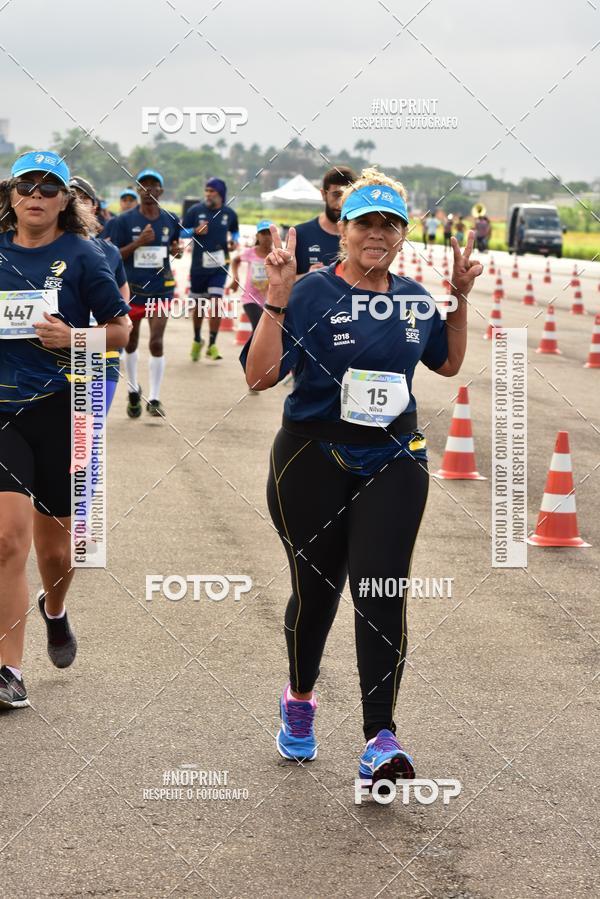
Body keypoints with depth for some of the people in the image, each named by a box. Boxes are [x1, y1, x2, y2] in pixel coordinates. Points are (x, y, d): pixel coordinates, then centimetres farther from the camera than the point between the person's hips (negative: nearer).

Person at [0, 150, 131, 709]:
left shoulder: (81, 256, -2)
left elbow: (120, 331, 1)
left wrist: (73, 338, -16)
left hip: (60, 410, -1)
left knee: (54, 546, 11)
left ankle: (54, 610, 47)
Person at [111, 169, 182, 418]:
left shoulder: (171, 220, 2)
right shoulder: (124, 220, -5)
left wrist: (176, 250, -7)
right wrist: (138, 243, -20)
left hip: (160, 288, 0)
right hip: (131, 288, 0)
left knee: (157, 342, -10)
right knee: (131, 342, 13)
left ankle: (154, 399, -7)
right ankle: (133, 391, 33)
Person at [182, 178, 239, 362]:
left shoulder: (229, 213, 2)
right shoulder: (196, 210, -3)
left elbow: (235, 231, 19)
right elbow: (181, 231, 1)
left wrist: (235, 241, -2)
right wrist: (195, 231, -18)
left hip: (219, 265, 0)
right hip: (199, 264, 0)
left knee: (215, 304, -12)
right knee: (199, 305, 12)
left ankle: (212, 345, -4)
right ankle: (197, 340, 34)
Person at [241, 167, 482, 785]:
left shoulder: (414, 298, 6)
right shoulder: (311, 294, -10)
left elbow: (448, 363, 23)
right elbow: (260, 375, -18)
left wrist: (461, 300, 11)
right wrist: (276, 299, -25)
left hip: (393, 461, 2)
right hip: (314, 461, -2)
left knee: (381, 592, -11)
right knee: (315, 589, 11)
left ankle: (380, 739, -13)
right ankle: (300, 700, 40)